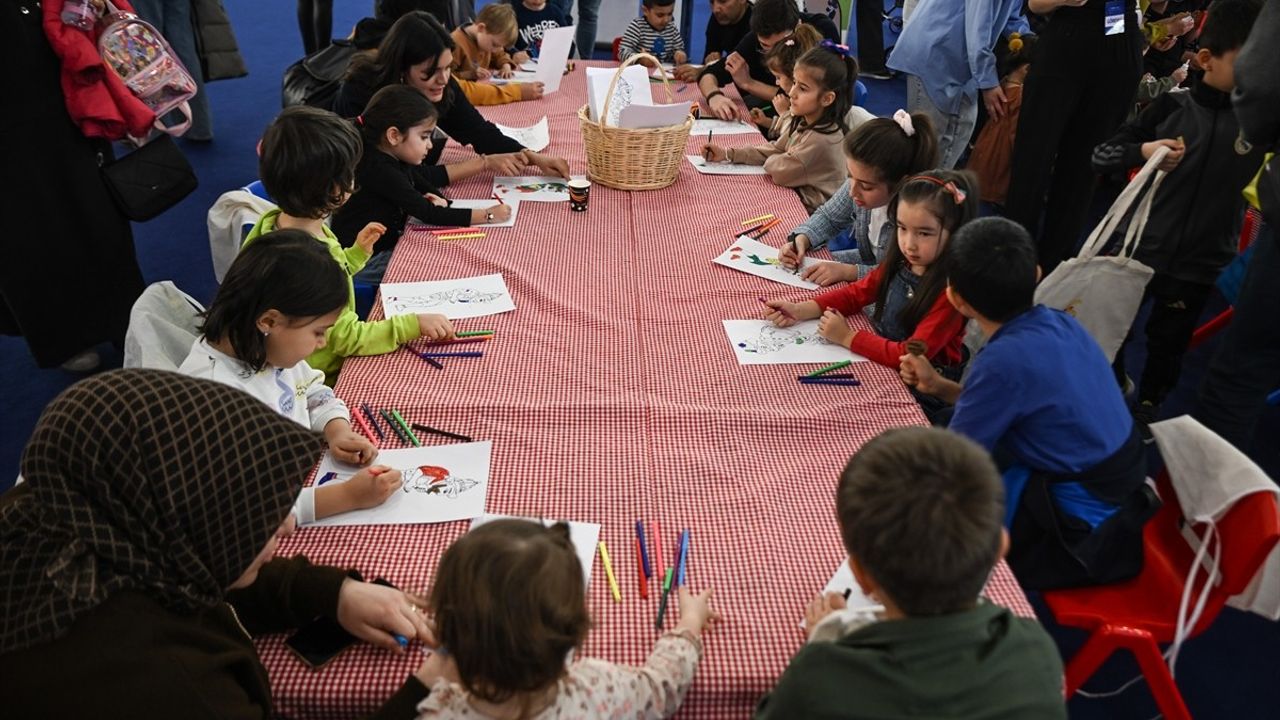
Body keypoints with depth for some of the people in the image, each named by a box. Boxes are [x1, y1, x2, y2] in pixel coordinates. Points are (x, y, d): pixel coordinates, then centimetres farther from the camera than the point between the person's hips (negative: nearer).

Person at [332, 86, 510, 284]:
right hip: (363, 263, -8)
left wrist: (440, 200, -10)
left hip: (388, 244, 8)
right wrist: (488, 215, -23)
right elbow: (428, 214, -26)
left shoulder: (396, 160, 2)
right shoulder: (378, 170, -25)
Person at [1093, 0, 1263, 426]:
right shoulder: (1174, 107, -8)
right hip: (1141, 245, -1)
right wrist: (1144, 150, -26)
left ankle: (1149, 404, 34)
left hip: (1201, 260, 1)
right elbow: (1100, 156, -7)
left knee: (1169, 342, 13)